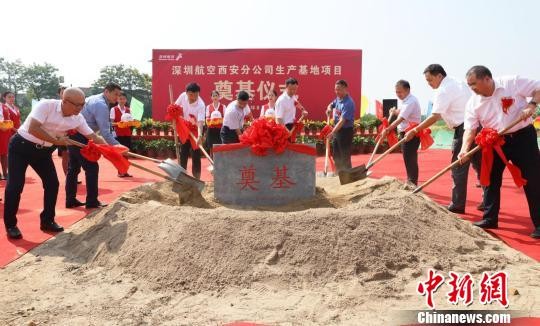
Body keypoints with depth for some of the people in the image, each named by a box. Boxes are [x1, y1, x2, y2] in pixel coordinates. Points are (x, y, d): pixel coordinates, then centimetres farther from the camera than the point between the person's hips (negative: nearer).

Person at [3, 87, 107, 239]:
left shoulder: (77, 119, -10)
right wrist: (56, 140, -26)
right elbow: (32, 129, -35)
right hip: (21, 146, -6)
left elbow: (93, 137, -5)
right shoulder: (46, 105, -27)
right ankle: (10, 224, 8)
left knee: (52, 183, 0)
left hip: (43, 151, 6)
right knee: (15, 185, -8)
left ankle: (47, 221, 14)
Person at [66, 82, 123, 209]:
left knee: (73, 168, 14)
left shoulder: (93, 99, 15)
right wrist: (118, 146, -21)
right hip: (80, 137, -10)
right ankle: (92, 201, 0)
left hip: (73, 135, 10)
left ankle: (70, 200, 20)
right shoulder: (101, 105, -16)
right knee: (92, 167, -4)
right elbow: (105, 133, -22)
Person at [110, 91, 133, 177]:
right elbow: (112, 122, -6)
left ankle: (125, 171, 12)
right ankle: (120, 172, 5)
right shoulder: (114, 109, -2)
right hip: (118, 134, -4)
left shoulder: (128, 110, 12)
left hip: (127, 134, 4)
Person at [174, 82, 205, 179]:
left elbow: (200, 122, -40)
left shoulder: (201, 105, -30)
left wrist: (200, 135, -55)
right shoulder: (183, 96, -16)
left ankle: (196, 177, 4)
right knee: (183, 153, 12)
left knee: (195, 155, -5)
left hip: (195, 130, -5)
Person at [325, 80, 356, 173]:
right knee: (336, 156, 18)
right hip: (337, 129, 9)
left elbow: (342, 121, -29)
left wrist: (332, 132, -34)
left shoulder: (348, 103, -23)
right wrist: (329, 109, 2)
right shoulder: (338, 98, 5)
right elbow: (331, 105, 26)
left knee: (345, 156, -3)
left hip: (345, 131, -9)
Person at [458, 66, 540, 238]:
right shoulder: (473, 103, -6)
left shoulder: (512, 83, -14)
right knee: (491, 179, 4)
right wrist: (465, 149, -25)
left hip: (523, 136, -4)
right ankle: (490, 219, 16)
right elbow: (470, 129, -10)